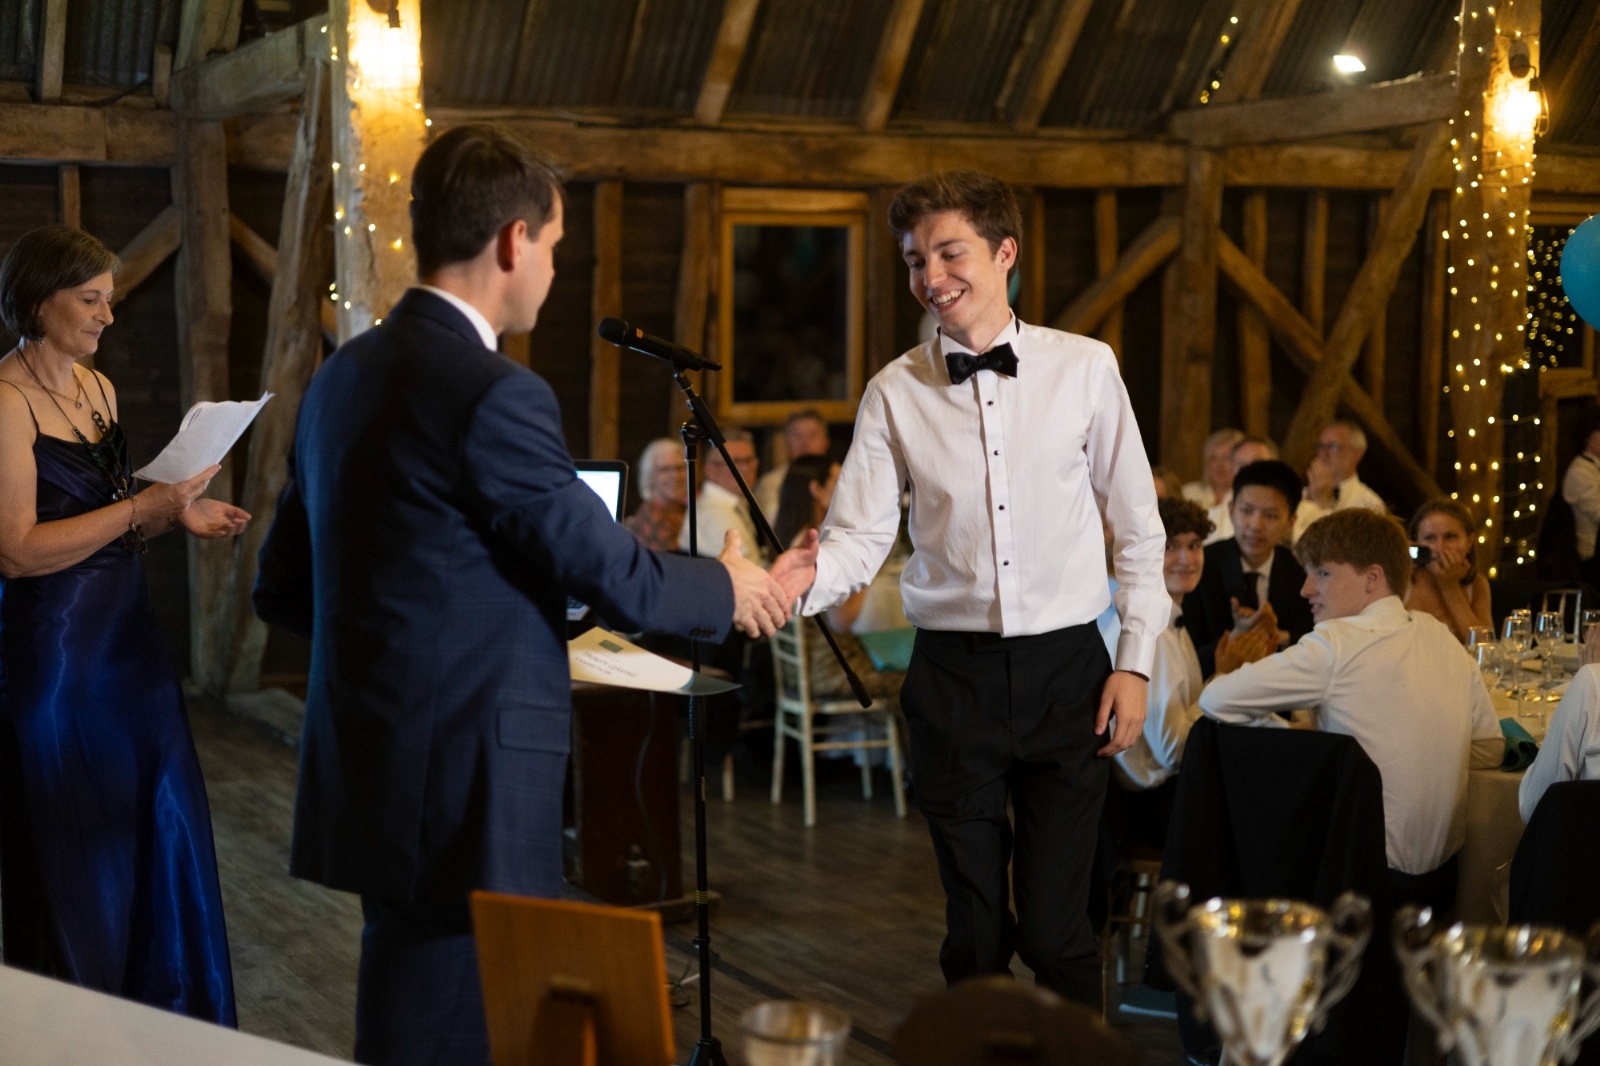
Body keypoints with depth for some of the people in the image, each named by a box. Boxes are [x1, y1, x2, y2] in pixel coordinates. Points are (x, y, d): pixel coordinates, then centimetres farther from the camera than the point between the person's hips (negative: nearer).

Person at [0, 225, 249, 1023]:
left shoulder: (97, 388, 11)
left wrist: (178, 517, 2)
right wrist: (145, 506, -20)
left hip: (127, 638, 8)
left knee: (163, 841, 10)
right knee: (79, 861, 3)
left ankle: (170, 1017, 21)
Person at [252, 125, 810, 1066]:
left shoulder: (343, 377, 9)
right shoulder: (493, 396, -18)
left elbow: (285, 587, 15)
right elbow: (613, 574, -13)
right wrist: (730, 590, 5)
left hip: (366, 773, 9)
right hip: (467, 798, -9)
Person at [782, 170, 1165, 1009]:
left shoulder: (1085, 368, 1)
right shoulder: (896, 393, 1)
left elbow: (1138, 525, 6)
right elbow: (858, 539, -3)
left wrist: (1135, 660, 1)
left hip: (1066, 666, -1)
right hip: (952, 676, 1)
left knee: (1055, 925, -2)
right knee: (975, 925, 8)